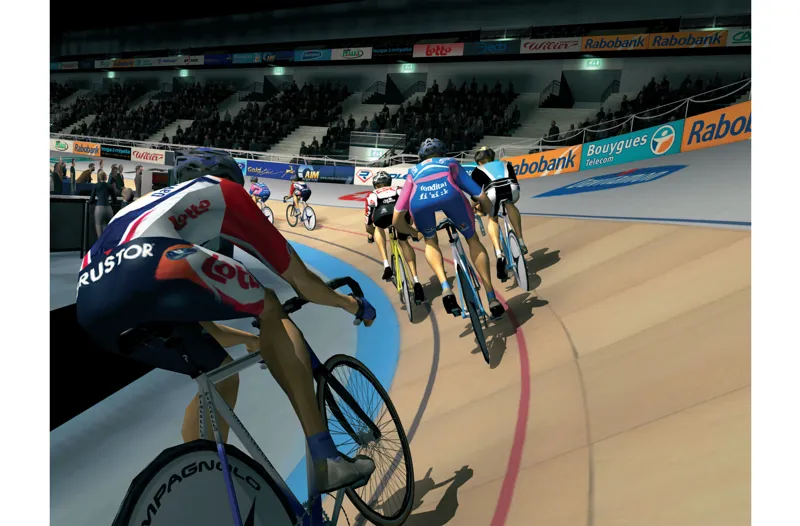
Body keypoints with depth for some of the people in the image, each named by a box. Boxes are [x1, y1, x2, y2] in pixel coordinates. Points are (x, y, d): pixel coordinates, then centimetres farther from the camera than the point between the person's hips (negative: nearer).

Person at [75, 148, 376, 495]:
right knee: (268, 308, 14)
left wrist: (255, 340, 57)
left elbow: (202, 324, 45)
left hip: (92, 307, 8)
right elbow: (300, 279, 27)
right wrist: (352, 304, 42)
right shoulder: (223, 192, 25)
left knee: (221, 377, 23)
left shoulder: (150, 205, 42)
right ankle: (325, 460, 8)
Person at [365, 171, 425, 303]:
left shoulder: (372, 196, 40)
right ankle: (416, 282, 12)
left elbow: (368, 221, 46)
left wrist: (370, 234, 67)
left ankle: (386, 265, 18)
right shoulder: (400, 190, 43)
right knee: (403, 242, 27)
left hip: (381, 213, -1)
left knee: (378, 228, 36)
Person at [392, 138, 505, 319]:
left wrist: (414, 233, 54)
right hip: (449, 194, 0)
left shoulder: (414, 172, 40)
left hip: (419, 201, 1)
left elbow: (397, 221, 34)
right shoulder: (451, 163, 39)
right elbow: (481, 196, 33)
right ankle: (492, 299, 23)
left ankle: (446, 288, 9)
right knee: (472, 239, 25)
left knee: (430, 241, 32)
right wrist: (488, 211, 56)